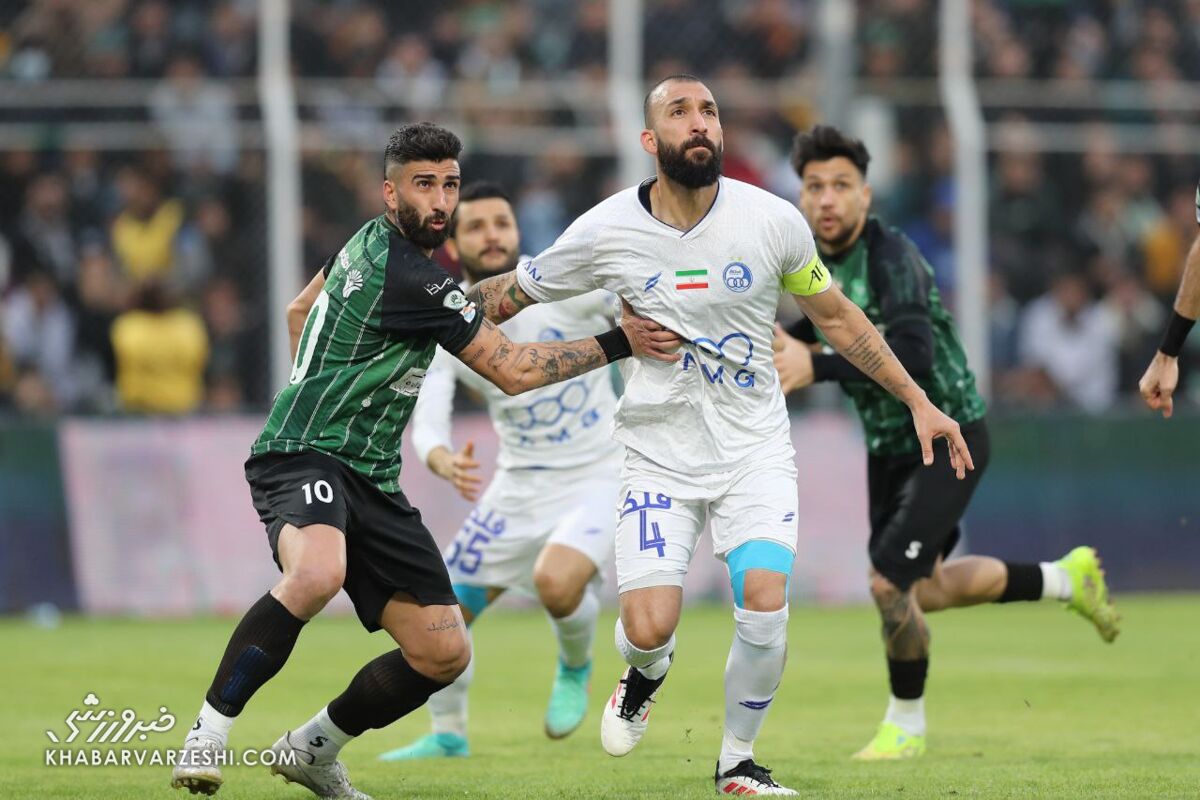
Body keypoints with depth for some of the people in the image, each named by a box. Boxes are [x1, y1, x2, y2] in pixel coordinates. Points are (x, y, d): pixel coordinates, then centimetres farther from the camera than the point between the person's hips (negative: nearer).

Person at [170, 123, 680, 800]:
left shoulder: (371, 241, 14)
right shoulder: (409, 276, -16)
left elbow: (300, 310, 31)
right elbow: (512, 370, -13)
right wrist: (620, 343, -8)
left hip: (370, 480, 10)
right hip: (303, 458, -10)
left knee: (444, 653, 3)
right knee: (320, 573, -42)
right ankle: (207, 736, -31)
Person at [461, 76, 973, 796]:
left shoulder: (773, 221, -7)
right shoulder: (607, 231, -9)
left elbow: (836, 316, 7)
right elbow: (511, 294, 8)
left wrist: (919, 402, 8)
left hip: (755, 452, 0)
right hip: (659, 457, 0)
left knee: (765, 607, -19)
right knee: (649, 628, -15)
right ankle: (647, 673, 26)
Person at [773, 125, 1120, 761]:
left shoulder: (890, 256, -25)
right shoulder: (809, 263, -1)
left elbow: (912, 355, -39)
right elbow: (795, 347, 17)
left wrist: (816, 367, -46)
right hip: (889, 444, 8)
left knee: (889, 583, -17)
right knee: (927, 591, 17)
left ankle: (905, 725, 6)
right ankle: (1064, 579, 40)